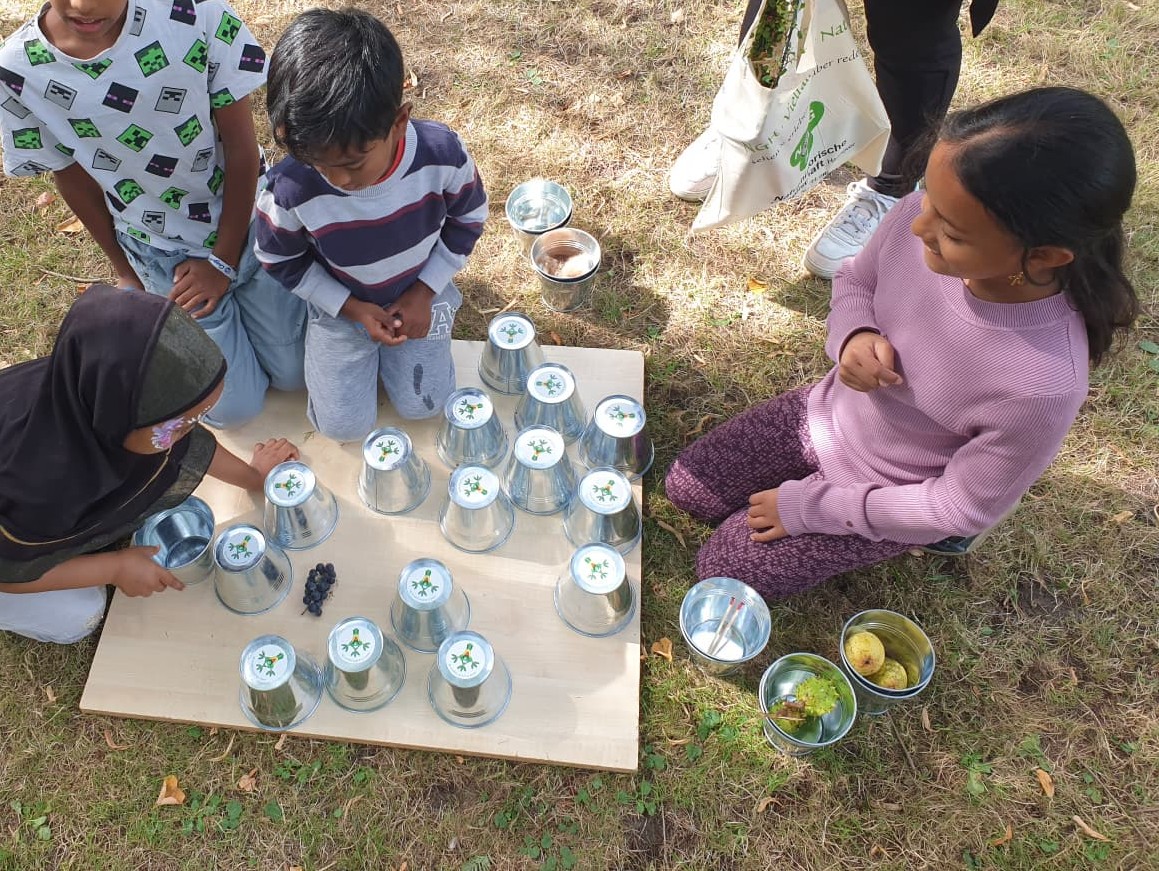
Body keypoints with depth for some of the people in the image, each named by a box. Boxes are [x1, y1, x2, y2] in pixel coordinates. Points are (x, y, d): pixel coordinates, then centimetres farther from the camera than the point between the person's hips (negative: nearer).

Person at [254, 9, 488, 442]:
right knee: (344, 426, 1)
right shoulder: (289, 189, -34)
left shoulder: (442, 154, -32)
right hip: (339, 304, 0)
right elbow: (282, 262, -11)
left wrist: (424, 293, -13)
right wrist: (352, 309, -16)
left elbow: (467, 220, -10)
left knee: (422, 405, 5)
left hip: (420, 292, 1)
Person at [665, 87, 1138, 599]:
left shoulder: (1042, 387, -39)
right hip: (830, 411, 5)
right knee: (686, 488, 12)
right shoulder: (921, 217, -27)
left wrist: (809, 506, -15)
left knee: (722, 569, 2)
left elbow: (963, 508, -22)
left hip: (891, 497, -4)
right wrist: (853, 336, -26)